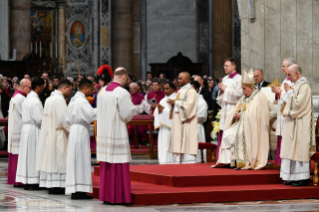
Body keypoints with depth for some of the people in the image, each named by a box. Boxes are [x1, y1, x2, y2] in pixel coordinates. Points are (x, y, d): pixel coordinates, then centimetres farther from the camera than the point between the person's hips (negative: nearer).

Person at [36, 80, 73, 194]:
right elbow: (63, 118, -19)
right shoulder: (59, 99, -15)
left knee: (50, 159, 9)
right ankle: (55, 186, -8)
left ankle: (50, 184, 11)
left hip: (48, 132, 9)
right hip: (57, 134, -9)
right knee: (57, 159, -7)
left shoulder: (50, 99, 15)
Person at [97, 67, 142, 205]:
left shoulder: (102, 92, 8)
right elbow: (127, 113, -15)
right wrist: (137, 109, 5)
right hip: (117, 134, -7)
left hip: (104, 132, 7)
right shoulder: (122, 93, -14)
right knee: (119, 165, -1)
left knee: (106, 166, 10)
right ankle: (118, 197, 1)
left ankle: (107, 196, 14)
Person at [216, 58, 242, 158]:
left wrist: (225, 89, -9)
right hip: (224, 108, 8)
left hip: (233, 108, -8)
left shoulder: (239, 79, -5)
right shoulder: (225, 79, 18)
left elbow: (239, 94, -16)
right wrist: (221, 90, 2)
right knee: (223, 134, 4)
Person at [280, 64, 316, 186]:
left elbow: (297, 104, -21)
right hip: (292, 124, 9)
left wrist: (289, 92, -11)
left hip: (300, 125, -9)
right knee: (291, 151, 8)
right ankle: (292, 177, 11)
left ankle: (303, 178, -5)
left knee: (299, 151, -8)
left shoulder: (304, 86, -13)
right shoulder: (295, 85, 15)